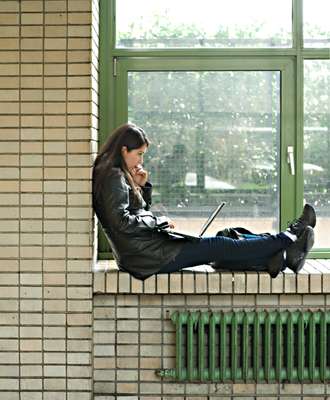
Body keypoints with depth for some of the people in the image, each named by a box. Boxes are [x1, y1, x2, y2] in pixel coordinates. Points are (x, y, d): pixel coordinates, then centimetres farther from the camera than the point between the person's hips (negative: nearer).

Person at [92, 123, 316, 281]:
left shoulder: (119, 176, 17)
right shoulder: (114, 176, -14)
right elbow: (123, 222, -24)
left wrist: (143, 186, 8)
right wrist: (158, 221, -12)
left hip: (150, 248, 10)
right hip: (148, 257, -10)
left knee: (217, 246, 5)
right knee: (219, 247, -3)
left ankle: (277, 260, 1)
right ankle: (288, 239, 5)